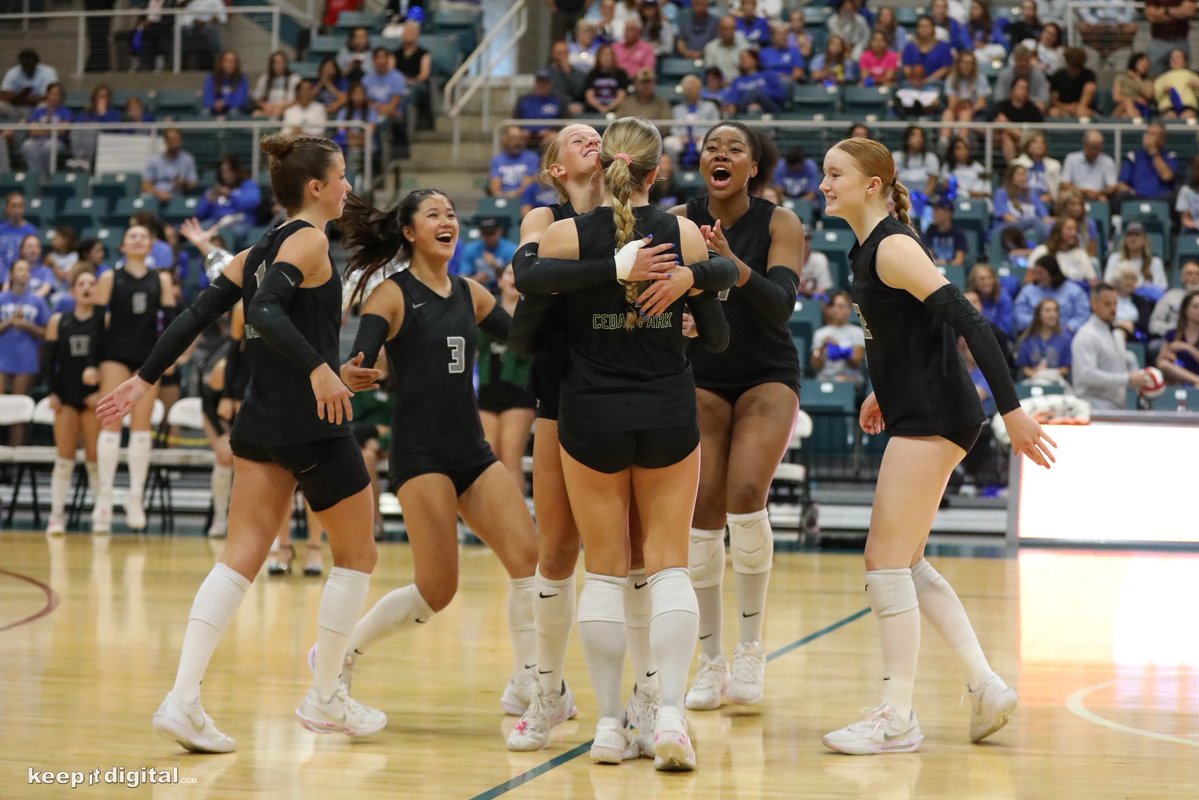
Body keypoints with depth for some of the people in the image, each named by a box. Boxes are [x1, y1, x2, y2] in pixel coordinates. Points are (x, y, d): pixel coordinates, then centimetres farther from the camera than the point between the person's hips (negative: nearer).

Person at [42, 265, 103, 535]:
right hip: (66, 396, 2)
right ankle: (57, 515, 3)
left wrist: (102, 391, -12)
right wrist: (52, 392, -2)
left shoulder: (105, 320, -1)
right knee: (64, 459, 1)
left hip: (94, 398, -2)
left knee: (96, 459, -1)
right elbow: (48, 360, 6)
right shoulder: (58, 321, 5)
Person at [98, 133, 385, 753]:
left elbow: (195, 315, 11)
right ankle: (324, 700, 14)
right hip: (312, 424, -7)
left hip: (259, 423, 7)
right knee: (356, 554, 10)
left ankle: (183, 700, -13)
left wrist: (147, 378, 15)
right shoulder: (308, 240, -8)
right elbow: (268, 311, -23)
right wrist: (318, 368, -34)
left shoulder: (258, 252, 14)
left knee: (241, 557, 1)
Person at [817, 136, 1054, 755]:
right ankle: (985, 686, 16)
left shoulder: (892, 247, -16)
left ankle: (897, 719, -3)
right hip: (918, 414, 10)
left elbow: (967, 321, -24)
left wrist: (1011, 409, -29)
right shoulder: (868, 248, 12)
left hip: (934, 416, -10)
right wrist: (883, 390, 25)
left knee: (885, 560, -8)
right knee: (906, 564, 14)